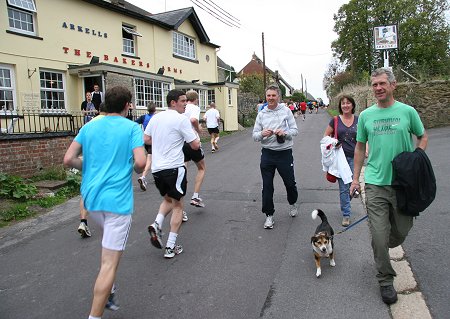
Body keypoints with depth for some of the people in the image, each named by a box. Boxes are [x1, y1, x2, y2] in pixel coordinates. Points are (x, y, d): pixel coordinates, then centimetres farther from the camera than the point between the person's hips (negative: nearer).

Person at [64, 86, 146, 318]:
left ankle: (108, 289, 32)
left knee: (111, 244, 31)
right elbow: (140, 162, -17)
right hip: (117, 200, -6)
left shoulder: (89, 126, 8)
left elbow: (68, 160, 2)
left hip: (91, 197, 6)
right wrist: (137, 170, 5)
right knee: (109, 264, -1)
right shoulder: (132, 127, -5)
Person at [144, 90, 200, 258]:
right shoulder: (182, 119, -10)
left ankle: (157, 224, 2)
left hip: (156, 168, 6)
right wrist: (196, 137, 11)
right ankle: (171, 247, 9)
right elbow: (195, 145, -10)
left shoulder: (156, 117, 9)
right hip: (174, 168, -6)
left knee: (168, 199, 27)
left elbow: (146, 139, 13)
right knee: (177, 205, 8)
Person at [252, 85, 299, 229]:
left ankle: (293, 203, 42)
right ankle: (269, 215, 18)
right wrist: (262, 134, -18)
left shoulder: (286, 111, 0)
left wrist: (284, 133, -19)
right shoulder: (261, 114, 6)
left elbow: (295, 130, 1)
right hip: (267, 153, 2)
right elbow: (254, 135, 5)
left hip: (284, 153, -1)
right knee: (267, 186, 4)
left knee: (290, 183, 11)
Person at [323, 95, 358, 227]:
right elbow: (325, 136, 7)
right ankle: (346, 215, 10)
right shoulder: (335, 121, 1)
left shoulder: (358, 121, 4)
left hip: (354, 157, 2)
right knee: (343, 187, 0)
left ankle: (346, 205, 39)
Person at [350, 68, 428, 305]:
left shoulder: (407, 111, 1)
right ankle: (386, 281, 17)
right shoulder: (365, 115, 4)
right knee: (379, 236, -1)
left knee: (401, 231, 13)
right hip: (375, 183, 0)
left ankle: (383, 248, 46)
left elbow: (423, 137, 12)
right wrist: (355, 178, 8)